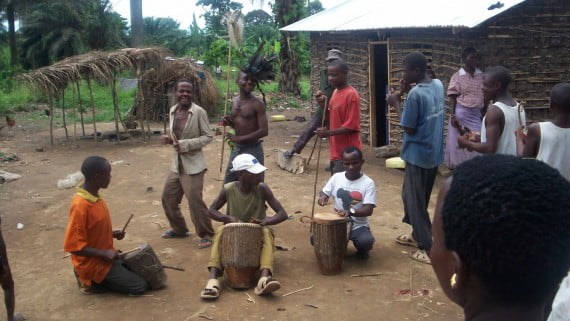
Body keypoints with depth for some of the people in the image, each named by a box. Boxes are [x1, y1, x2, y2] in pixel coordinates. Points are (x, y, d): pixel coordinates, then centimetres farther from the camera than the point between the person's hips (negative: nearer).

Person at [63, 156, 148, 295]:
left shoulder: (94, 196, 0)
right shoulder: (80, 206, -28)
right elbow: (73, 246, -26)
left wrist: (112, 233, 1)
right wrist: (105, 254, -23)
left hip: (105, 255, 9)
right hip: (94, 264, -9)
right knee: (140, 286, -7)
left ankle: (95, 278, 14)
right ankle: (91, 281, 1)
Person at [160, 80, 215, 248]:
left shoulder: (199, 112, -14)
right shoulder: (172, 111, 6)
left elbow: (208, 136, -14)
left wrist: (185, 144, -23)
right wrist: (170, 139, -3)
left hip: (193, 165, -7)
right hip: (176, 164, 8)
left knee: (195, 201, -6)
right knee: (168, 198, 16)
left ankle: (206, 235, 13)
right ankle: (179, 229, 37)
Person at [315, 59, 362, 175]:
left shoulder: (351, 95, -16)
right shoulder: (335, 92, 12)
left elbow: (352, 126, -19)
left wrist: (328, 133, -23)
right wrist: (323, 104, 0)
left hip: (347, 152, -9)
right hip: (336, 150, 9)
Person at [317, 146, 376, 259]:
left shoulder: (368, 183, -12)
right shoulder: (336, 177, -2)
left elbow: (369, 210, -19)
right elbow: (324, 192, 11)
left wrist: (350, 211, -37)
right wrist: (322, 197, -15)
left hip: (358, 225, -3)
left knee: (367, 241, -33)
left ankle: (361, 250, 6)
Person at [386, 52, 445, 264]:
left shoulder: (415, 94, -23)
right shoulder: (438, 85, 3)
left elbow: (409, 128, -17)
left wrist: (396, 103, -8)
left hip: (418, 154, -9)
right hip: (434, 153, 9)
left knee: (416, 201, 2)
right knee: (417, 196, 23)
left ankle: (430, 248, 5)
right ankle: (418, 235, 35)